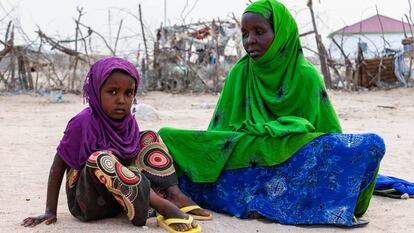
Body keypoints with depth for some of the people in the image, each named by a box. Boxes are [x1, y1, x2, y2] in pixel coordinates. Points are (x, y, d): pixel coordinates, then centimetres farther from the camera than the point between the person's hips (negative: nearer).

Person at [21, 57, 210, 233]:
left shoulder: (129, 122, -2)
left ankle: (174, 195, -18)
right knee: (100, 159, -35)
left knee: (149, 138, 0)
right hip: (89, 203, -6)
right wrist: (50, 212, -14)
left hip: (122, 198, 6)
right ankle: (162, 207, -34)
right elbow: (58, 166, -13)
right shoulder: (83, 123, -19)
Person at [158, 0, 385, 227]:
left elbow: (328, 135, 1)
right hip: (249, 162, 2)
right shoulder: (240, 73, 0)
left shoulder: (305, 75, -5)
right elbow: (222, 129, 3)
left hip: (299, 162, -2)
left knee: (371, 145, -25)